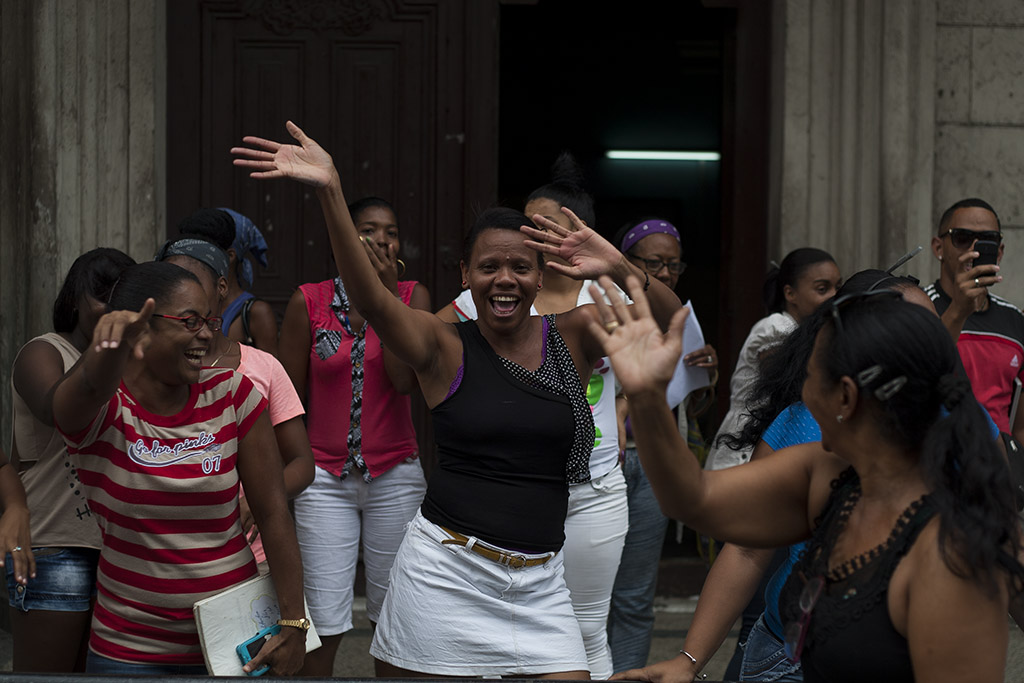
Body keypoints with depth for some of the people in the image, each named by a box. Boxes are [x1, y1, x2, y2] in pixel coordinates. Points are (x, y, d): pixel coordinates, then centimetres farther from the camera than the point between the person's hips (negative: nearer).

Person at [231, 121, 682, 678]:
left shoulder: (572, 337, 6)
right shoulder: (446, 348, -1)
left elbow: (667, 317, -4)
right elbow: (369, 296, -17)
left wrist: (617, 270, -25)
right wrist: (330, 191, -29)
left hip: (538, 582, 2)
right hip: (445, 570, -2)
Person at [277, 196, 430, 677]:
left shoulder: (412, 297, 2)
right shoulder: (308, 302, 0)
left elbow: (405, 380, -13)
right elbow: (290, 400, 5)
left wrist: (388, 293, -12)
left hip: (394, 475, 1)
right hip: (325, 475, -1)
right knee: (322, 627, -5)